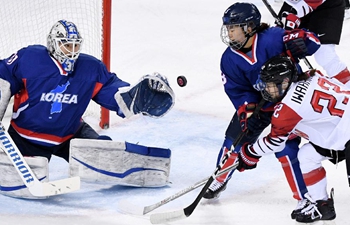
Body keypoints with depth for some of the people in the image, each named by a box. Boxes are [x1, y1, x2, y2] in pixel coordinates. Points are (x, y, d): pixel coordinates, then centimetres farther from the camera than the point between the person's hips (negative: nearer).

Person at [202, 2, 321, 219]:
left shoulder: (272, 39, -28)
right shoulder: (230, 59, -11)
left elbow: (312, 42, -29)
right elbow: (237, 91, -8)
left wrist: (297, 41, -50)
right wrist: (248, 110, -25)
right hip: (256, 102, 5)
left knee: (285, 148, -15)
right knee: (235, 139, 6)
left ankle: (306, 197, -4)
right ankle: (220, 181, 32)